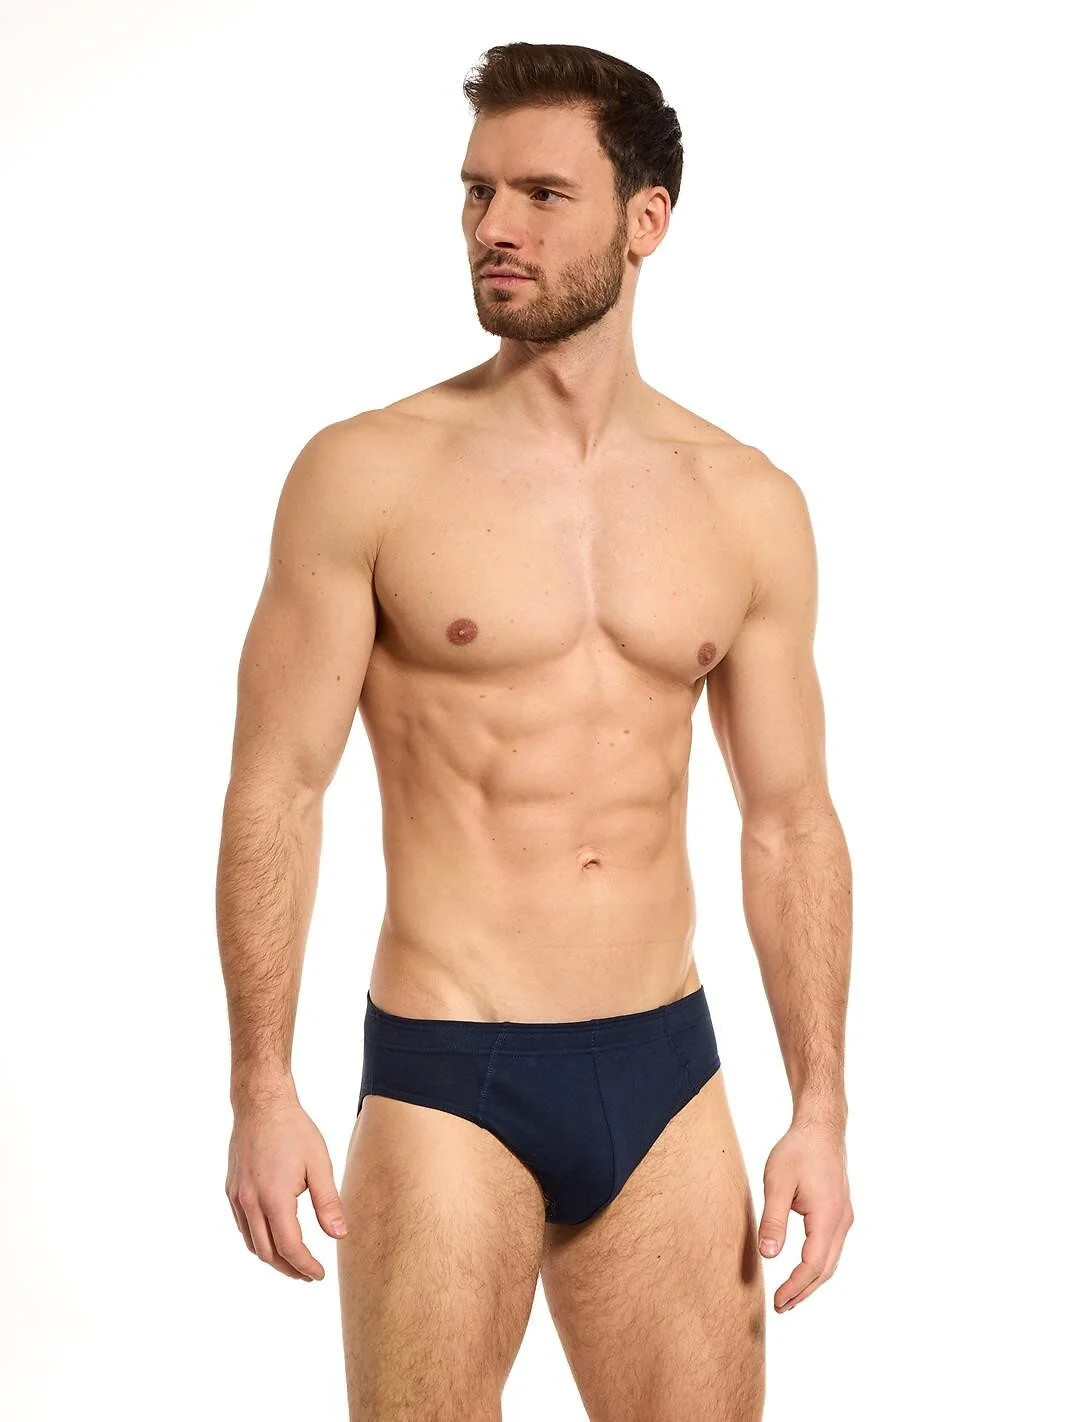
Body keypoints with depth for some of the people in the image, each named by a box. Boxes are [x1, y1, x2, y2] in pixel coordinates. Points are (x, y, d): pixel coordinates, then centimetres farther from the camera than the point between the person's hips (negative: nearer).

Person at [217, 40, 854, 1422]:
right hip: (449, 1085, -3)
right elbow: (275, 790, -5)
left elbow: (789, 821, 8)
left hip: (667, 1074, 3)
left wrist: (821, 1110, 5)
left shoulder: (749, 505, 5)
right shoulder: (367, 473, -4)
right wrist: (261, 1093, -10)